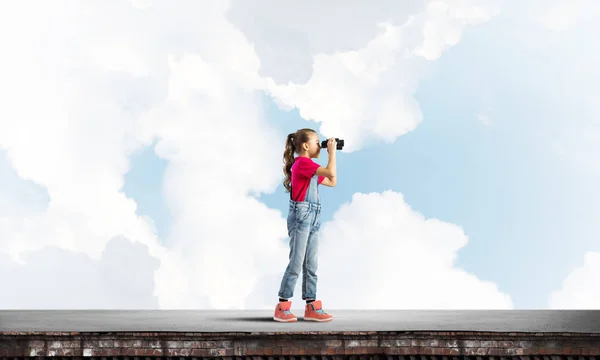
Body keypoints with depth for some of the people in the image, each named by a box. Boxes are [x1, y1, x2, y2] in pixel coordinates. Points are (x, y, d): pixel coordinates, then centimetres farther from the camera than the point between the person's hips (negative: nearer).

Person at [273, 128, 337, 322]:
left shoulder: (309, 166, 19)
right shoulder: (302, 162, -11)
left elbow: (332, 182, 21)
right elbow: (331, 173, -20)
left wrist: (331, 153, 18)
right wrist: (332, 152, -6)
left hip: (312, 218, 10)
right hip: (301, 216, -10)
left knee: (311, 264, 8)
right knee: (296, 262, -9)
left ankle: (311, 307, 10)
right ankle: (282, 307, -4)